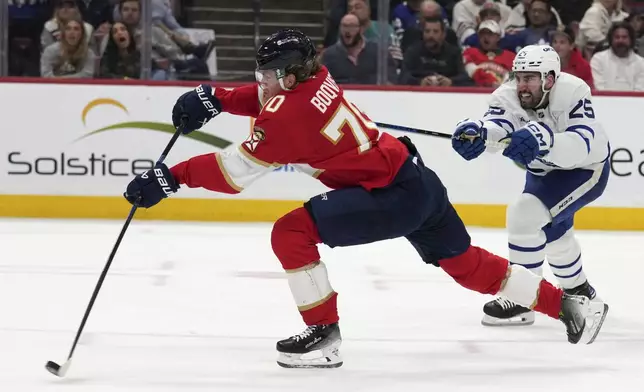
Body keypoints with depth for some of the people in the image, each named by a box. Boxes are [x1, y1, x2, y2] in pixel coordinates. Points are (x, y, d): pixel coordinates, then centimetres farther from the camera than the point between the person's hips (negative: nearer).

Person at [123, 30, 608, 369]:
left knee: (291, 233, -11)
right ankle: (568, 304, 28)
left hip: (391, 196, -10)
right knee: (464, 261, 22)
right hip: (418, 180, 10)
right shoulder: (316, 79, 5)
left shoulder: (291, 115, -18)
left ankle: (324, 335, -5)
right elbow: (271, 97, 23)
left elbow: (236, 170, -17)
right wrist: (214, 98, 10)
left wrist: (171, 177, -13)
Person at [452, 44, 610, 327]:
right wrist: (478, 133, -66)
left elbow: (585, 144, -46)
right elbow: (497, 127, -42)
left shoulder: (572, 92, -33)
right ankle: (579, 292, 56)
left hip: (586, 169, -8)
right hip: (544, 171, 8)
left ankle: (521, 300, -15)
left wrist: (542, 139, -64)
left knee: (526, 215, -25)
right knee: (551, 228, 28)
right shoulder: (508, 96, -22)